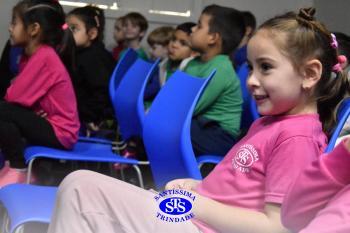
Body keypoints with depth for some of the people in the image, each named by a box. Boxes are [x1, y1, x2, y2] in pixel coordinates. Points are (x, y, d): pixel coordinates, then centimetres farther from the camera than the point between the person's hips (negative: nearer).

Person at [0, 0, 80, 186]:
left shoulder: (44, 56, -20)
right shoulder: (32, 55, 9)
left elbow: (16, 96, -21)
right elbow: (20, 95, 8)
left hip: (59, 132, -10)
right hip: (48, 123, 10)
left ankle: (18, 170, -6)